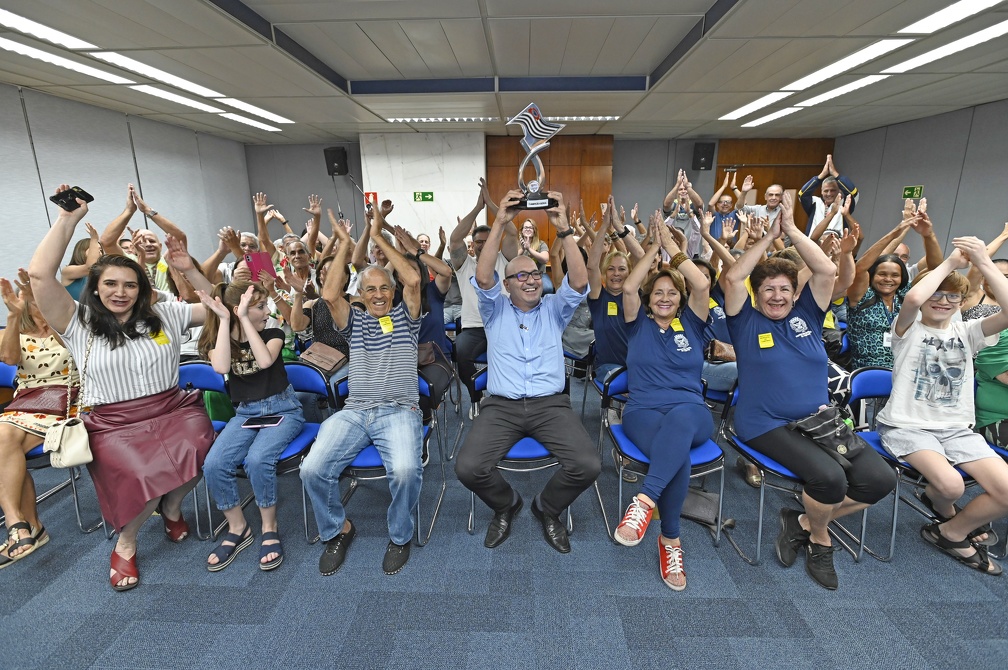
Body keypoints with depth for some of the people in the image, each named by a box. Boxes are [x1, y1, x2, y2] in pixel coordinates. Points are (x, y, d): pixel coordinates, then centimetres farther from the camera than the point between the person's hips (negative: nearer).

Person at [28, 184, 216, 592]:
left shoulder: (164, 313, 9)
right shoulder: (79, 323, 3)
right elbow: (40, 275, -11)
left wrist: (189, 270, 0)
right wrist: (68, 219, -7)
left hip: (173, 409, 2)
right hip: (114, 424, -1)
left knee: (199, 450, -29)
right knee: (144, 475, -28)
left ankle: (172, 506, 7)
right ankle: (125, 541, 6)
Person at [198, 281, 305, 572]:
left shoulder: (272, 333, 0)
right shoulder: (219, 340, 3)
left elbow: (265, 360, -23)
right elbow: (221, 367, -20)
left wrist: (244, 320, -20)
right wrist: (224, 320, -18)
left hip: (283, 408, -2)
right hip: (245, 413, 3)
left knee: (257, 460, -30)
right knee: (213, 465, -23)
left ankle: (269, 529, -8)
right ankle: (238, 528, 0)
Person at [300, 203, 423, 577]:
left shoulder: (405, 316, 12)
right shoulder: (354, 321, 16)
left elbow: (412, 279, -6)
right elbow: (329, 294, -3)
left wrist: (378, 236, 1)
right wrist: (344, 243, 5)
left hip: (400, 411, -2)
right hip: (354, 412, 3)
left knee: (405, 469, -31)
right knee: (312, 469, -21)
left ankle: (400, 535, 1)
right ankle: (337, 529, 10)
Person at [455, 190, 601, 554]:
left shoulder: (554, 309, 14)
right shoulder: (495, 310, 11)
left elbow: (579, 282, -5)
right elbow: (483, 277, -9)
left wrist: (564, 229, -15)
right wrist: (500, 225, -17)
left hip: (551, 405, 1)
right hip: (501, 406, 0)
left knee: (589, 465, -23)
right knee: (467, 467, -23)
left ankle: (547, 508, 12)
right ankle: (505, 505, 14)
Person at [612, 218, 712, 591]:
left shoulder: (691, 324, 16)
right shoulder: (640, 323, 15)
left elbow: (702, 284, -1)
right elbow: (628, 287, -3)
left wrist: (672, 247, 6)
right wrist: (653, 248, 5)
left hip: (692, 413, 1)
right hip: (643, 411, 0)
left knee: (679, 418, -41)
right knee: (677, 454, -36)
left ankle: (645, 500, -46)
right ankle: (670, 540, -23)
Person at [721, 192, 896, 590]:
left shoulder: (806, 314, 11)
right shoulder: (747, 321, 1)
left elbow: (828, 271, -1)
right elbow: (731, 279, -13)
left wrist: (791, 229, -2)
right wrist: (770, 236, -6)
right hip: (767, 424, -5)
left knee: (879, 479, -14)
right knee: (828, 476, -28)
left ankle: (803, 522, 9)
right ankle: (819, 541, 7)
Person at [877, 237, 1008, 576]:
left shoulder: (967, 331, 9)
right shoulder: (909, 329, -1)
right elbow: (912, 299, -26)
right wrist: (950, 262, -14)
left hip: (957, 429, 5)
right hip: (907, 426, -5)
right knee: (950, 483, -28)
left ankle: (950, 532, 14)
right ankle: (944, 508, 12)